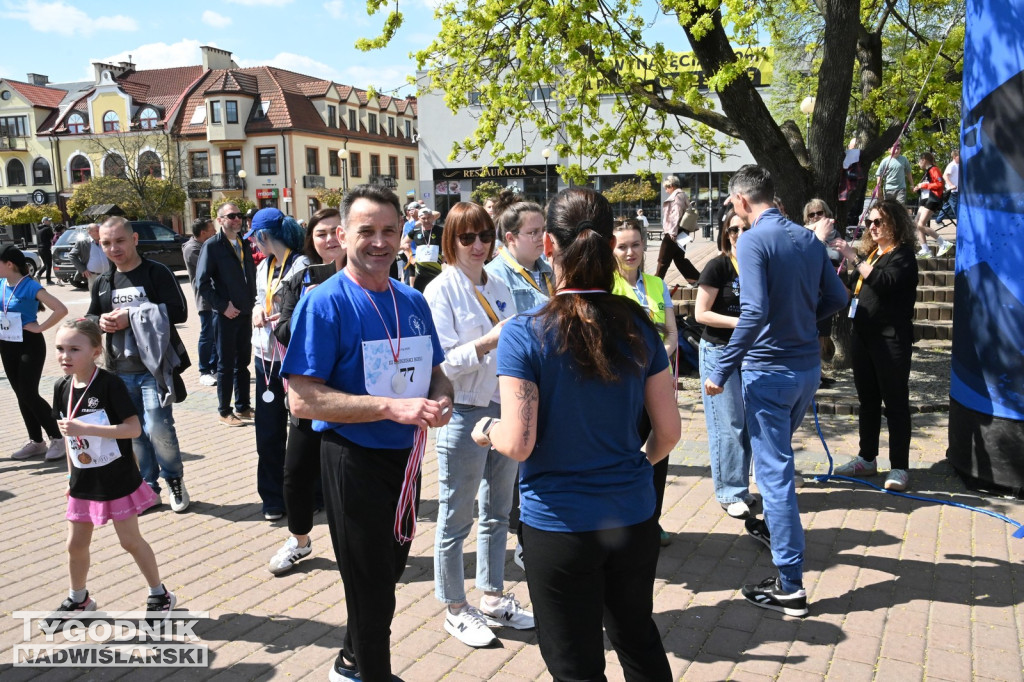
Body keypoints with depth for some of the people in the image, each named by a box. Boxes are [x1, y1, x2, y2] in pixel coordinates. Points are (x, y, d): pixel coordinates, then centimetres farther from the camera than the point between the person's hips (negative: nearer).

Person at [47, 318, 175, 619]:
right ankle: (78, 598, 38)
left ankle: (160, 595, 24)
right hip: (84, 483, 6)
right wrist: (71, 476, 14)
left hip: (118, 480, -5)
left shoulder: (110, 384, -19)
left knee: (131, 540, 6)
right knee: (76, 544, 15)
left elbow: (134, 428, -24)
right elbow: (68, 434, 11)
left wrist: (86, 429, -29)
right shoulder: (62, 387, 0)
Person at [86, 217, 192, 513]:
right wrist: (100, 321, -4)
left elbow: (178, 312, -14)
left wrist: (133, 316, -19)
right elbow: (90, 318, 21)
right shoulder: (102, 283, 12)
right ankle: (149, 487, 25)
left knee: (158, 428, -12)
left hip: (154, 367, -6)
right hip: (121, 370, 6)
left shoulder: (157, 272, -6)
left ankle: (175, 480, 13)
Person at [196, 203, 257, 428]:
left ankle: (243, 407, 22)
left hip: (245, 313, 6)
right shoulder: (212, 246, -7)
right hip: (226, 314, -6)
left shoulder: (245, 245, 11)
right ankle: (225, 412, 11)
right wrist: (223, 306, -15)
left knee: (243, 363, 12)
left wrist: (252, 302, 5)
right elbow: (202, 282, -11)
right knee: (226, 364, 2)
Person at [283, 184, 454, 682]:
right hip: (354, 462, -7)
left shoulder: (412, 301, 4)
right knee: (371, 586, 8)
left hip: (407, 457, 7)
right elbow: (303, 400, -21)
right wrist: (392, 407, -29)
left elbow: (434, 372, 14)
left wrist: (440, 400, -11)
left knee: (389, 571, 24)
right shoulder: (323, 304, -15)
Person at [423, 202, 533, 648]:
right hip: (463, 414, -7)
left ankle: (493, 598, 32)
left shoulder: (498, 288, 10)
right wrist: (488, 343, -29)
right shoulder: (441, 290, -10)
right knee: (456, 518, 6)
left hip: (504, 410, 7)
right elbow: (443, 363, -17)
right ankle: (455, 610, 22)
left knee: (497, 512, 17)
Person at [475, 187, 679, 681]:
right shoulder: (638, 326, -4)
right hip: (633, 517, 4)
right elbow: (668, 430, 0)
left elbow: (518, 444, -19)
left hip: (558, 525, -4)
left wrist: (485, 430, 2)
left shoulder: (524, 333, -17)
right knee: (639, 640, 27)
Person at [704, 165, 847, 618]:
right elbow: (837, 297, 12)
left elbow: (755, 310, -25)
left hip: (769, 371, -8)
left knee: (774, 471, -2)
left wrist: (722, 371, -21)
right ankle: (772, 521, 47)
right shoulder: (808, 240, 7)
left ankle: (791, 587, 2)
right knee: (778, 456, 28)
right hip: (808, 367, 8)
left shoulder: (753, 242, -15)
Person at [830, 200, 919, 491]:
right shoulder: (869, 252, 14)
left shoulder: (903, 255, -8)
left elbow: (885, 282, -26)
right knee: (868, 400, 14)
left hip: (891, 339, -8)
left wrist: (854, 258, -24)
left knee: (895, 402, -2)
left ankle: (899, 467, 4)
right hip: (863, 336, 8)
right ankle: (867, 459, 24)